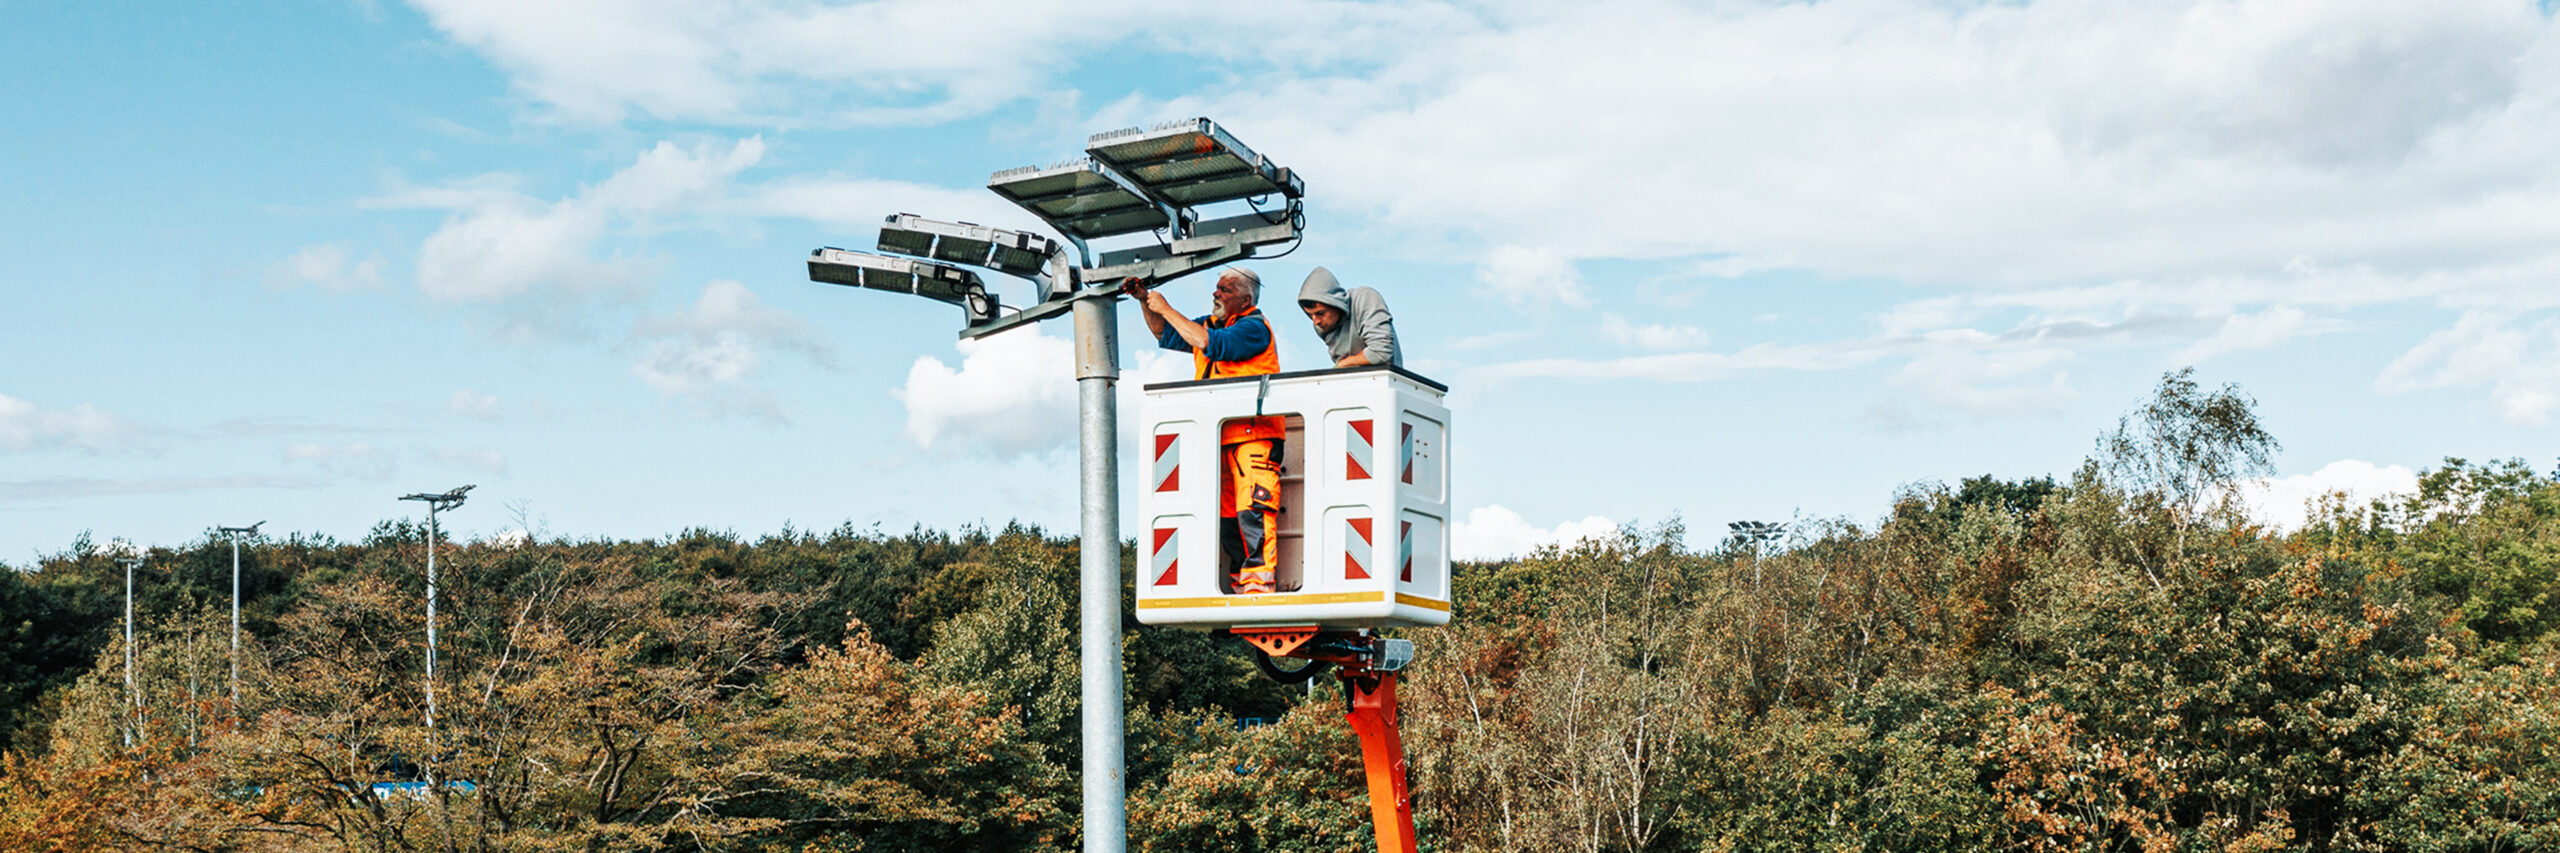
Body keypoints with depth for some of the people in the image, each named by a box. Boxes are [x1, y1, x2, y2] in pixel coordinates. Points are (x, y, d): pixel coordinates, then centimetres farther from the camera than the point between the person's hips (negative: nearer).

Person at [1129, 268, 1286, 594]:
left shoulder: (1254, 327, -6)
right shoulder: (1211, 323, 20)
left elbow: (1212, 345, -19)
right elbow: (1166, 336, 27)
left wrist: (1167, 309, -12)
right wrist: (1145, 301, 11)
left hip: (1253, 433, -8)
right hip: (1218, 435, 8)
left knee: (1252, 510, -16)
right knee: (1225, 513, 3)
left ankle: (1260, 585, -18)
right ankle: (1241, 584, 6)